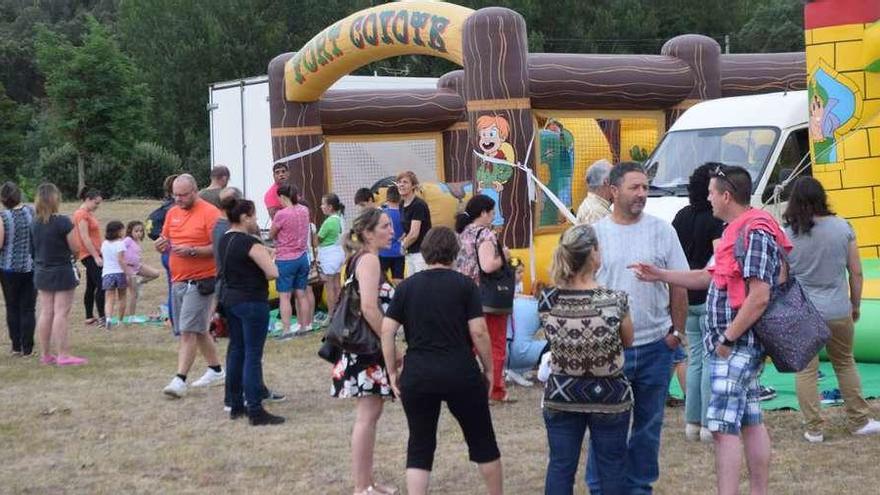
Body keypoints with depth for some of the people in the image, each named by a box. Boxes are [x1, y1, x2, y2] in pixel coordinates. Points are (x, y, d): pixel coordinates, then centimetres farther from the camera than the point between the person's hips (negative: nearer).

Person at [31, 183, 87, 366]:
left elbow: (36, 246, 12)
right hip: (61, 272, -6)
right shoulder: (63, 222, -17)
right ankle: (63, 355, -5)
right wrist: (73, 231, 4)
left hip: (41, 272, 6)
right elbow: (74, 247, -12)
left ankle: (45, 354, 15)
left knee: (45, 312, 10)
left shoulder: (35, 223, 2)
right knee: (61, 313, -4)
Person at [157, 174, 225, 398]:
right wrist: (162, 244, -3)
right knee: (198, 330, 17)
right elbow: (165, 240, 20)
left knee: (188, 331, -12)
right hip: (178, 280, 8)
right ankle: (216, 370, 30)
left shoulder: (209, 213, -10)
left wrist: (192, 251, -24)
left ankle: (180, 380, -13)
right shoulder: (172, 213, 12)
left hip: (200, 281, -8)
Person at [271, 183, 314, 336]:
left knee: (284, 296, -2)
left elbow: (271, 235, -5)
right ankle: (304, 326, 17)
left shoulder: (281, 214, -17)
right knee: (301, 294, 13)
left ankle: (287, 329, -8)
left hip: (285, 259, -6)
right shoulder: (304, 211, 2)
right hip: (302, 257, 6)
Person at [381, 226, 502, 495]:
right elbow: (478, 332, -7)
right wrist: (489, 369, 4)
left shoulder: (406, 287, 4)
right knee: (482, 440, 15)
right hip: (461, 374, -2)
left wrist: (392, 373, 8)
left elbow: (387, 332, 1)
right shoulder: (465, 285, -2)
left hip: (417, 376, 2)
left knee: (420, 445, 10)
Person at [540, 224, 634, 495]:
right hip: (609, 396, -2)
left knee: (560, 465, 10)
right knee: (612, 467, 11)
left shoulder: (548, 300, -11)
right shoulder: (615, 300, -18)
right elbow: (628, 341, -1)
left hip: (560, 395, 2)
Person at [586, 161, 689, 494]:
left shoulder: (662, 231, 0)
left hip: (655, 345, 1)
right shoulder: (595, 234, -2)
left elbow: (679, 286, 5)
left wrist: (677, 332, 2)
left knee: (648, 423, 11)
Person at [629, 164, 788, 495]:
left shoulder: (755, 233, -17)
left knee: (722, 425, -12)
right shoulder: (736, 230, 15)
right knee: (750, 422, 13)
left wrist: (727, 339, -18)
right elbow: (711, 277, 21)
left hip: (737, 344, -10)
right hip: (740, 345, 10)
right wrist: (660, 276, 16)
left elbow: (759, 296, -23)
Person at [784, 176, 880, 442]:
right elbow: (856, 273, 1)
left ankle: (814, 428, 8)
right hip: (838, 311, 2)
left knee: (806, 370, 6)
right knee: (845, 365, 18)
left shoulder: (785, 236, -7)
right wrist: (855, 305, 15)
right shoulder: (842, 228, -4)